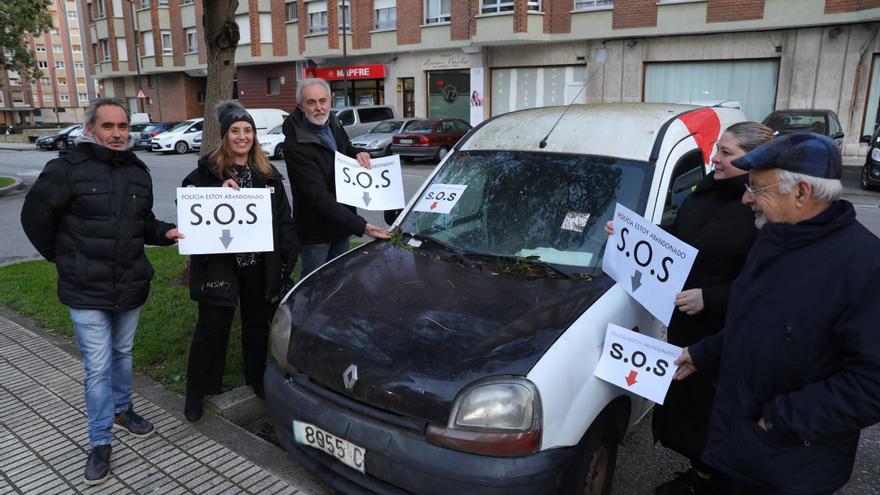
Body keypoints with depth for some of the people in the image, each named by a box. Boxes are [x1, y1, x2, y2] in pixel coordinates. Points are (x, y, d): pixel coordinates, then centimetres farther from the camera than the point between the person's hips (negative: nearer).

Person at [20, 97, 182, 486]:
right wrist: (61, 256, 3)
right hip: (86, 292, -5)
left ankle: (122, 411, 42)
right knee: (98, 367, 0)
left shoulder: (138, 172, 6)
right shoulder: (68, 168, -13)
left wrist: (165, 233, -3)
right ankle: (100, 443, 16)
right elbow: (35, 215, -5)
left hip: (131, 286, 5)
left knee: (123, 354, 21)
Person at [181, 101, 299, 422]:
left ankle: (258, 380, 35)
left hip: (259, 263, 4)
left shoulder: (268, 174, 8)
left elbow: (284, 219, 9)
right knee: (212, 328, 3)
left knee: (257, 322, 16)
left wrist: (288, 257, 3)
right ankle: (196, 394, 19)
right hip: (220, 264, -4)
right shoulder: (207, 172, -4)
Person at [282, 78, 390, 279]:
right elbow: (320, 197, -28)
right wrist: (360, 226, -35)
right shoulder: (295, 145, -24)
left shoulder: (333, 123, 1)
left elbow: (347, 149, 22)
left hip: (342, 223, 8)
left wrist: (359, 154, -5)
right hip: (316, 230, -7)